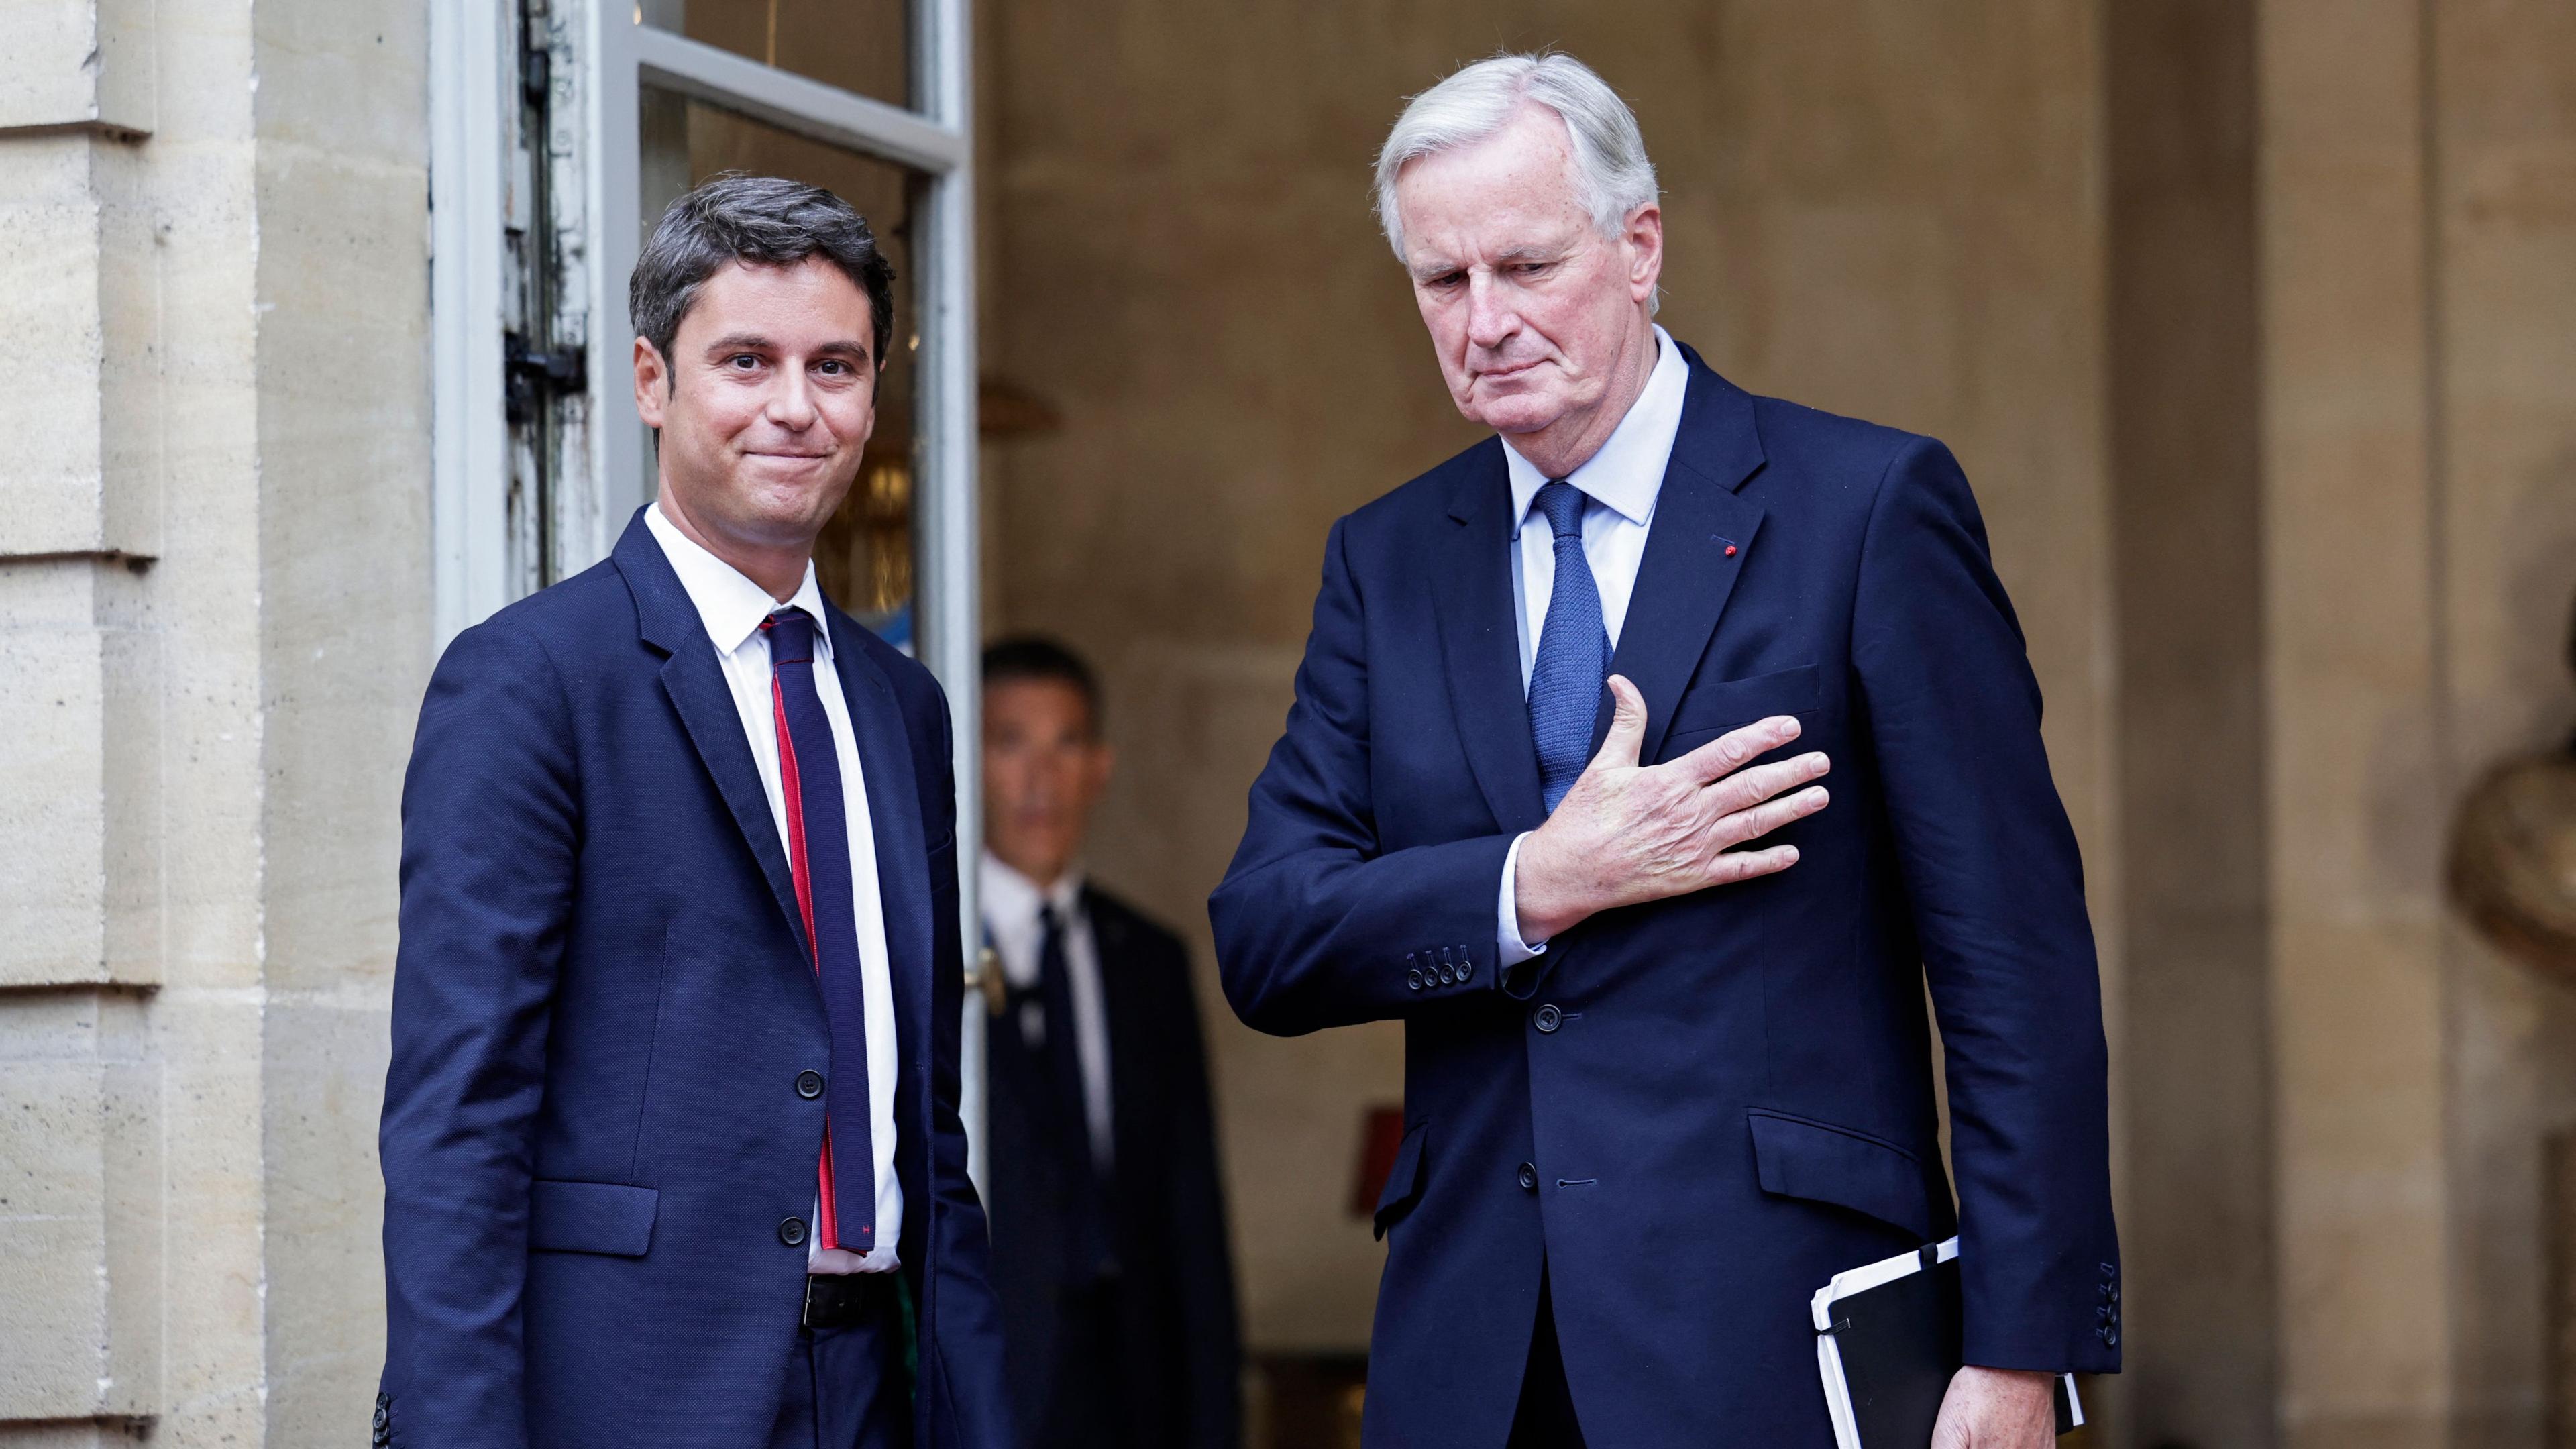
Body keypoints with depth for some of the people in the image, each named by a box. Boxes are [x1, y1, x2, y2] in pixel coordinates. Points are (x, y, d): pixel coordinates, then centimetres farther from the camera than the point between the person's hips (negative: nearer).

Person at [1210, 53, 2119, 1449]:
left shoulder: (1869, 506, -1)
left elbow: (2014, 953, -4)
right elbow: (1263, 941, 6)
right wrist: (1535, 888, -11)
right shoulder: (1386, 562, 13)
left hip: (1776, 1335, -4)